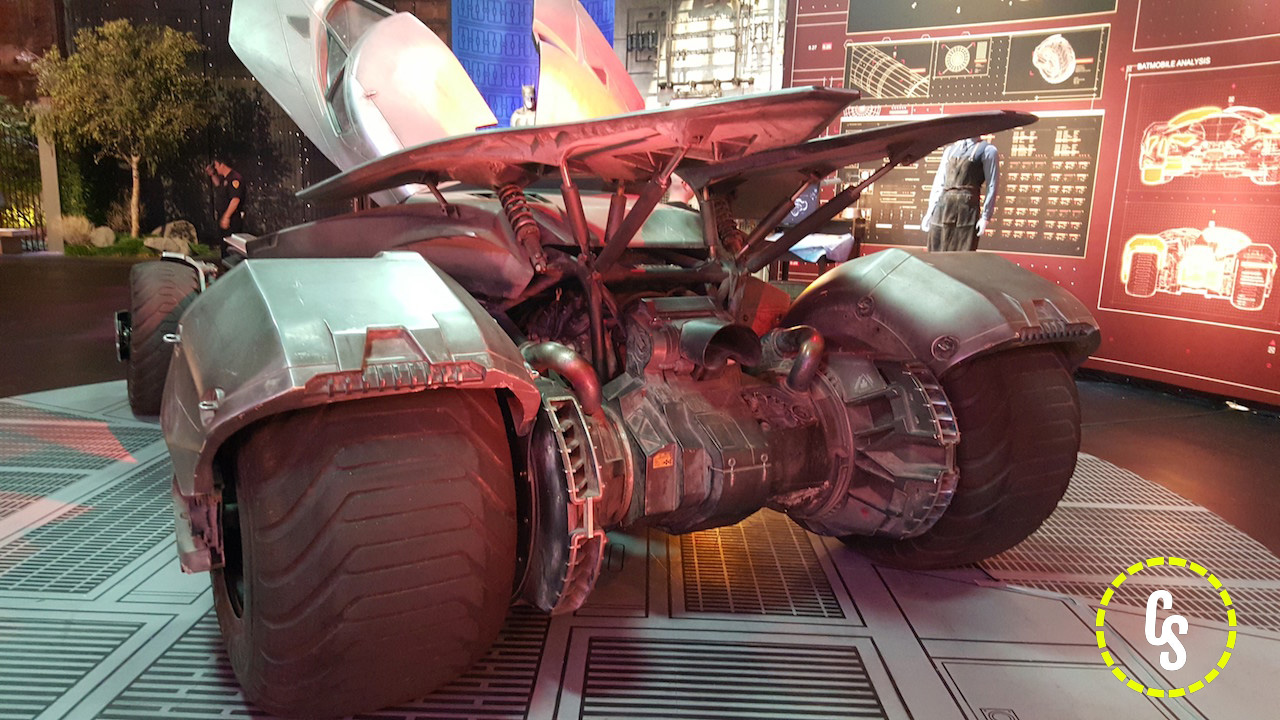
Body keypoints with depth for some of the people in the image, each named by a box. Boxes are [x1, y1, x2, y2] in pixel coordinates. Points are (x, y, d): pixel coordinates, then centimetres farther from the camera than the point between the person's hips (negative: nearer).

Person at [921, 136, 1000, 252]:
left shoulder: (987, 150, 2)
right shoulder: (950, 149, 18)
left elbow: (992, 187, -3)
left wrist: (986, 217, -10)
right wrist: (930, 212, 9)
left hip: (967, 208, -5)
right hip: (942, 206, 5)